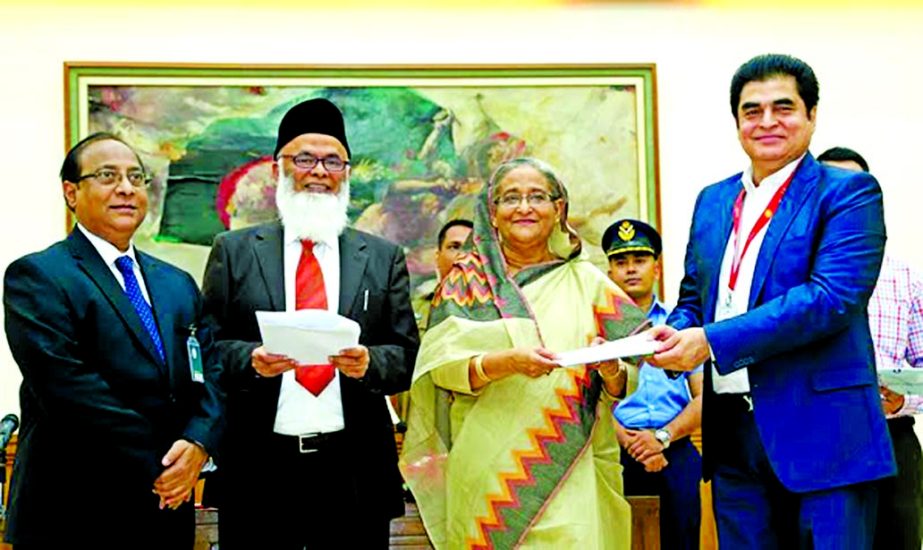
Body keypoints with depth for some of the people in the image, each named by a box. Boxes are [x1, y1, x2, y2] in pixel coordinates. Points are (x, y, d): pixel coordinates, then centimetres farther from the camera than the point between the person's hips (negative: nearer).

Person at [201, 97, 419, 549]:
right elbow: (207, 346, 4)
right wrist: (250, 360, -16)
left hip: (355, 469, 1)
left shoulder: (384, 258, 9)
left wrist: (369, 362, -16)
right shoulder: (233, 251, 7)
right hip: (260, 465, -1)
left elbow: (408, 356, 5)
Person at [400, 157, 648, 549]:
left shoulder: (586, 281, 9)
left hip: (566, 472, 1)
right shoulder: (466, 279, 7)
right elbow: (439, 364, -6)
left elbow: (621, 388, 8)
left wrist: (610, 369, -14)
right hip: (486, 470, 0)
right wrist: (506, 362, -21)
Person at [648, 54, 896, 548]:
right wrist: (676, 335, -6)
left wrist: (711, 341, -21)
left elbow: (833, 297, -17)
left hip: (820, 432, -5)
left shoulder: (849, 192, -5)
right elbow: (693, 296, 19)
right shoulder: (713, 200, 15)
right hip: (732, 433, 6)